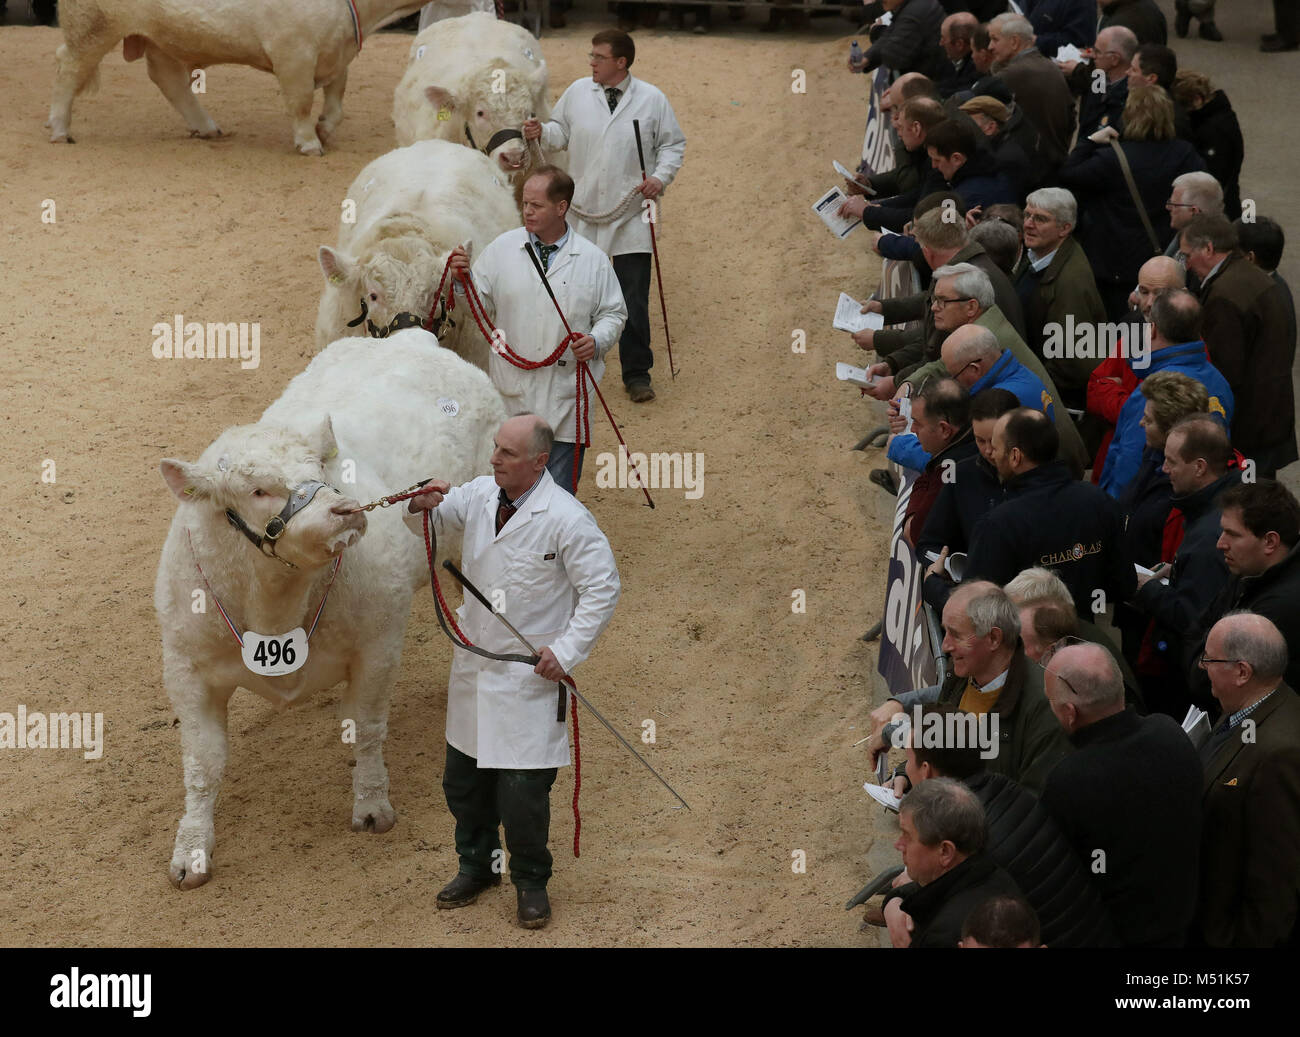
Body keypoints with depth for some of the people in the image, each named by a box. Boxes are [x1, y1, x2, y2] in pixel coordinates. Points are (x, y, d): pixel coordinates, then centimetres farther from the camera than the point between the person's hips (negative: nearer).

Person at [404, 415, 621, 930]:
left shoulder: (565, 517, -17)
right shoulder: (480, 494, 1)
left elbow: (603, 588, -12)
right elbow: (429, 520, 16)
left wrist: (566, 650, -15)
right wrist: (422, 505, -10)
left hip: (529, 675, -6)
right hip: (474, 667, 6)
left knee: (522, 791, -4)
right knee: (463, 780, 15)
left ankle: (531, 882, 18)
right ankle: (476, 866, 37)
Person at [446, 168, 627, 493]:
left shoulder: (593, 260, 1)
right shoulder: (502, 250, 4)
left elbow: (613, 313, 7)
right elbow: (480, 305, 8)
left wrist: (597, 341, -12)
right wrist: (463, 279, -11)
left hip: (566, 392, -1)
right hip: (513, 390, 1)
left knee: (560, 488, 1)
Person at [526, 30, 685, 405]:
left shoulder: (652, 99, -2)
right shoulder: (577, 92, 4)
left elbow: (673, 144, 5)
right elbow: (562, 132, 14)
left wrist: (660, 177, -11)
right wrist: (543, 132, -7)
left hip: (631, 216, -2)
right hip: (583, 212, 2)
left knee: (634, 300, -2)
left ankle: (637, 374, 9)